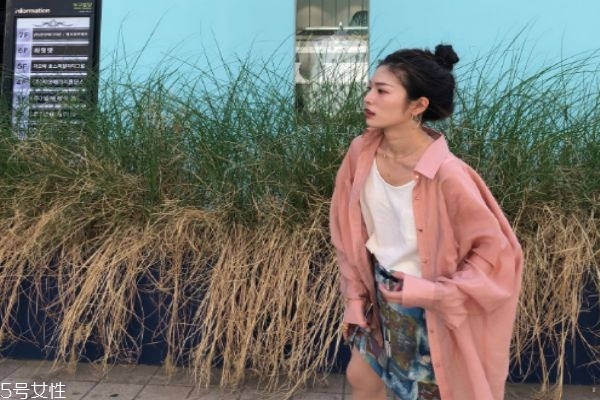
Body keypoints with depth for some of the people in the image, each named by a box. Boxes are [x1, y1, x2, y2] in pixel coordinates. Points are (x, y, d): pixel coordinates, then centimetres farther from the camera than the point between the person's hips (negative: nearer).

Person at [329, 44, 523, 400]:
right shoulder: (361, 152, -12)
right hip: (381, 295, 6)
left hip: (432, 310, -5)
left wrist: (430, 291, -25)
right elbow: (350, 231, 0)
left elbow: (495, 251, -19)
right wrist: (355, 296, 4)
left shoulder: (447, 174, -29)